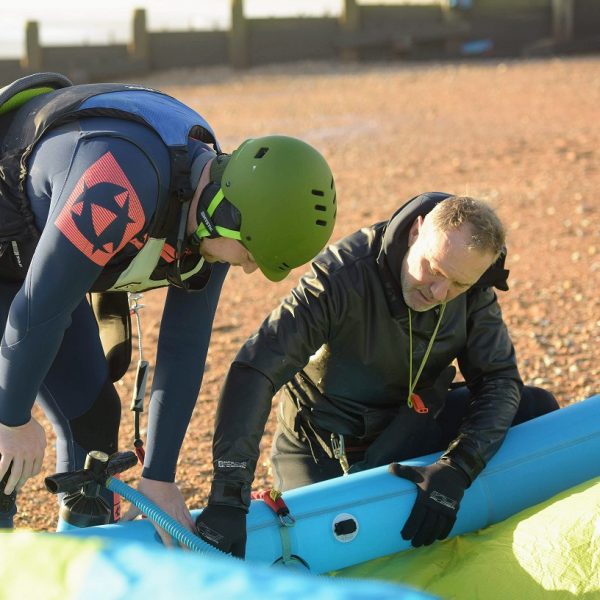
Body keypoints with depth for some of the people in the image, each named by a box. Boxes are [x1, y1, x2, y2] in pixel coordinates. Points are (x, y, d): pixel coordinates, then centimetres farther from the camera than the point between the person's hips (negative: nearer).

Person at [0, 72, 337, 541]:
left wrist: (158, 478, -4)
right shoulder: (123, 190, -40)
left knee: (91, 412, 5)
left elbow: (184, 347, -5)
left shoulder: (214, 212, -12)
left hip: (40, 250, 8)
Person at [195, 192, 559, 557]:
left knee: (537, 408, -9)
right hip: (324, 441, -4)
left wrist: (457, 470, -35)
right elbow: (254, 372, -41)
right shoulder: (344, 274, -33)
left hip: (412, 419, 4)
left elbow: (499, 379, -15)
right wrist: (228, 497, -51)